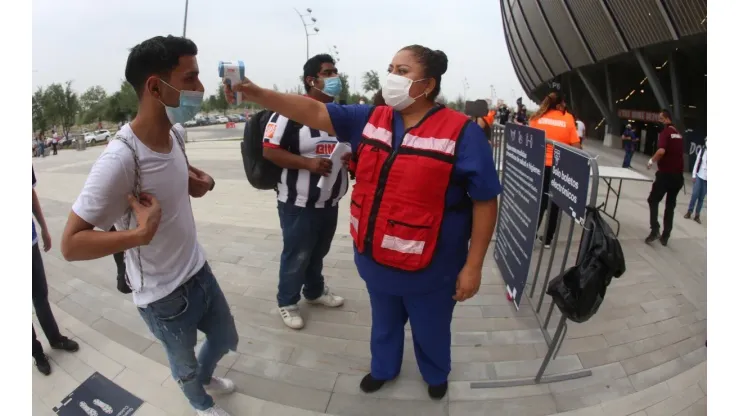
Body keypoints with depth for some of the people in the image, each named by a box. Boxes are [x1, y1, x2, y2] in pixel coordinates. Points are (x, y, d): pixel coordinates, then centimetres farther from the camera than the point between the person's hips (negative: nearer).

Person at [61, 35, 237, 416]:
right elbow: (71, 244, -24)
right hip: (164, 296, -6)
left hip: (198, 269, 6)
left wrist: (195, 179, -3)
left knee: (226, 340, 27)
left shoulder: (176, 132, -8)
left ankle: (205, 377, 60)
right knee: (185, 366, 22)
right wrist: (140, 232, -37)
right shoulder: (119, 159, -30)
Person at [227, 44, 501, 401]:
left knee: (430, 329, 23)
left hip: (428, 268, -4)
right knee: (384, 321, 29)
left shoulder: (461, 132, -17)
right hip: (375, 259, 5)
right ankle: (384, 367, 58)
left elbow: (485, 201, -15)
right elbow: (313, 112, -5)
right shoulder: (370, 119, -2)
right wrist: (259, 95, -18)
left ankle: (436, 374, 55)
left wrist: (473, 266, -14)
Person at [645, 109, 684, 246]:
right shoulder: (679, 134, 14)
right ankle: (665, 236, 14)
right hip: (678, 175, 7)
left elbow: (661, 151, -24)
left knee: (653, 201, 6)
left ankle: (655, 230, -7)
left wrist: (652, 160, -9)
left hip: (665, 173, -7)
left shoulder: (666, 131, -9)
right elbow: (677, 153, 21)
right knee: (670, 205, 11)